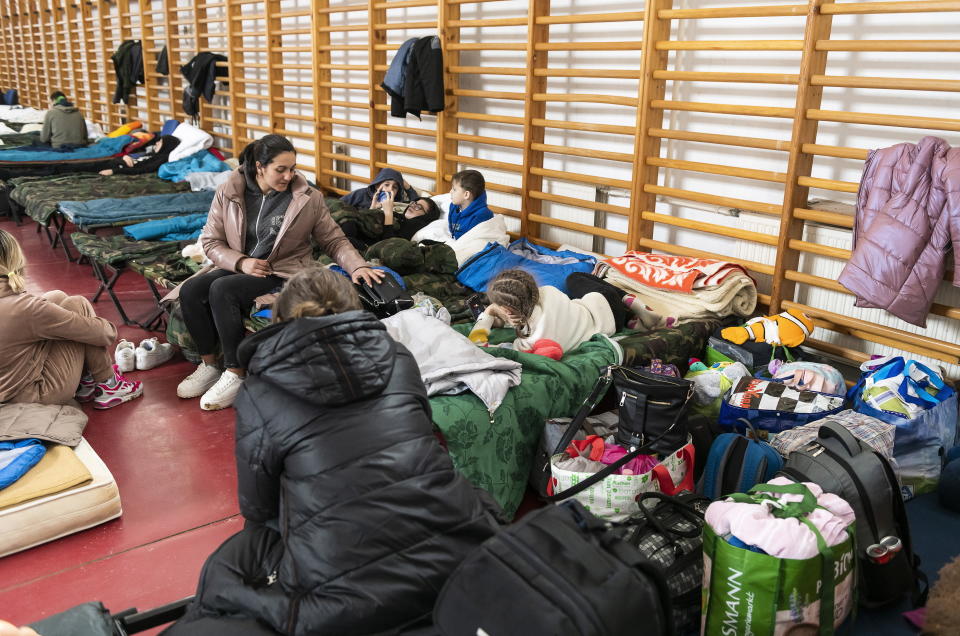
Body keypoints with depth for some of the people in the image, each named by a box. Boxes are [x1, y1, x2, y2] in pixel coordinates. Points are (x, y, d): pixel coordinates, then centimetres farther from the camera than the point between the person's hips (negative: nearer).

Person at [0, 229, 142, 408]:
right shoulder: (26, 308, -27)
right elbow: (97, 332, -17)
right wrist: (110, 329, 4)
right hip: (37, 393, -7)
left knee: (58, 298, 11)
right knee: (78, 305, -3)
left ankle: (86, 380, 18)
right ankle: (108, 386, 7)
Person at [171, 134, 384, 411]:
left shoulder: (308, 199, -5)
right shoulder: (228, 194, 0)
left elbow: (334, 241, 1)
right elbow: (210, 241, 3)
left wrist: (358, 266, -16)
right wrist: (240, 262, -14)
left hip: (282, 273, -4)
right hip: (237, 266, 4)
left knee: (222, 289, -30)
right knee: (190, 291, -23)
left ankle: (235, 376, -20)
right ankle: (209, 365, -5)